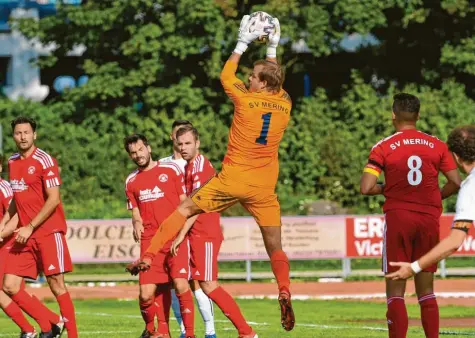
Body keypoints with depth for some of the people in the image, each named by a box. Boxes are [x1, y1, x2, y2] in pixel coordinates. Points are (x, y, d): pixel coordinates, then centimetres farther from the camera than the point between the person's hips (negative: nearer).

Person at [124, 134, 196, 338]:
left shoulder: (171, 170, 6)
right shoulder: (131, 181, 15)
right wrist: (137, 223, -2)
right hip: (149, 241, 3)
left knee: (181, 285, -19)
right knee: (146, 294, -6)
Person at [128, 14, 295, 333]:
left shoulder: (246, 100, -9)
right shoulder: (284, 104, 1)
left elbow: (226, 76, 12)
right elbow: (277, 84, 26)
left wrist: (242, 44, 21)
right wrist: (272, 49, 34)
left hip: (232, 180, -3)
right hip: (264, 187, 3)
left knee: (184, 210, 11)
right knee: (275, 248, 7)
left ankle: (149, 256, 4)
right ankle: (285, 291, -13)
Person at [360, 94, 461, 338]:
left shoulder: (384, 147, -4)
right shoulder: (437, 146, 3)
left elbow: (366, 188, -11)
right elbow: (456, 183, 0)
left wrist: (384, 188, 9)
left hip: (398, 217, -3)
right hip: (429, 218, 3)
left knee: (395, 291, 1)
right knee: (426, 290, 11)